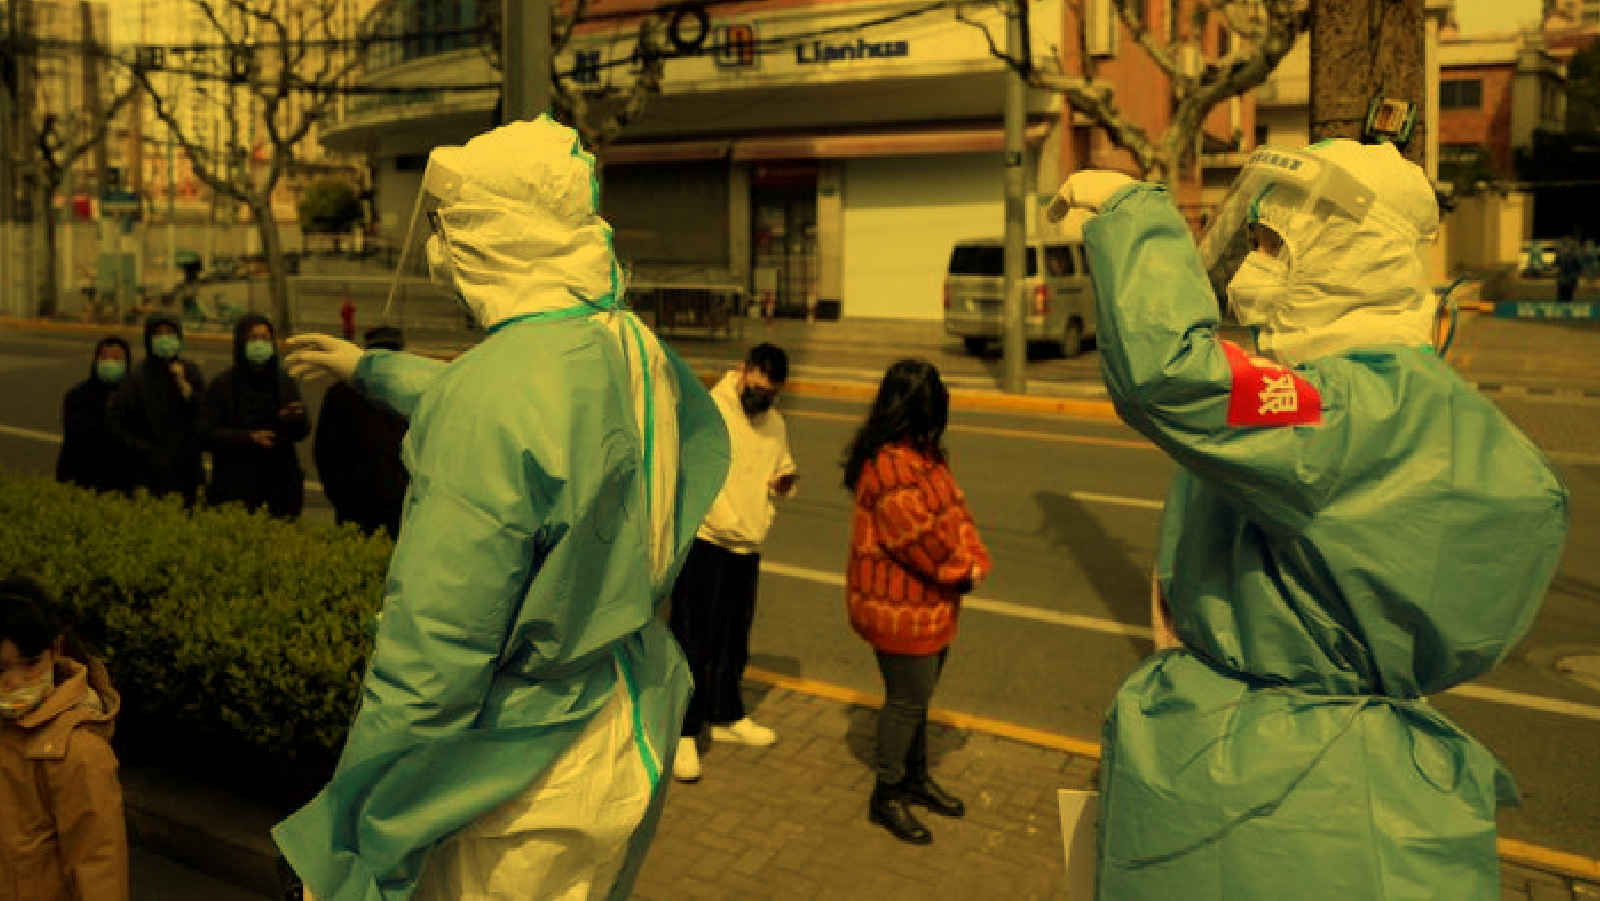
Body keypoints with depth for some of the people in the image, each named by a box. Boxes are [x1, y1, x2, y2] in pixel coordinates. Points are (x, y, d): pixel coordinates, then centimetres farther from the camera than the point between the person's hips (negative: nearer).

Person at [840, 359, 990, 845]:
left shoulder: (926, 453, 8)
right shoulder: (889, 467, -26)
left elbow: (955, 509, 6)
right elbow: (923, 538, -26)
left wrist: (974, 558, -9)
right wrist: (963, 571, -11)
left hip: (931, 600, 9)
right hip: (899, 606, -9)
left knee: (918, 695, 21)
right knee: (908, 699, 3)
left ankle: (916, 777, 39)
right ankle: (886, 796, 20)